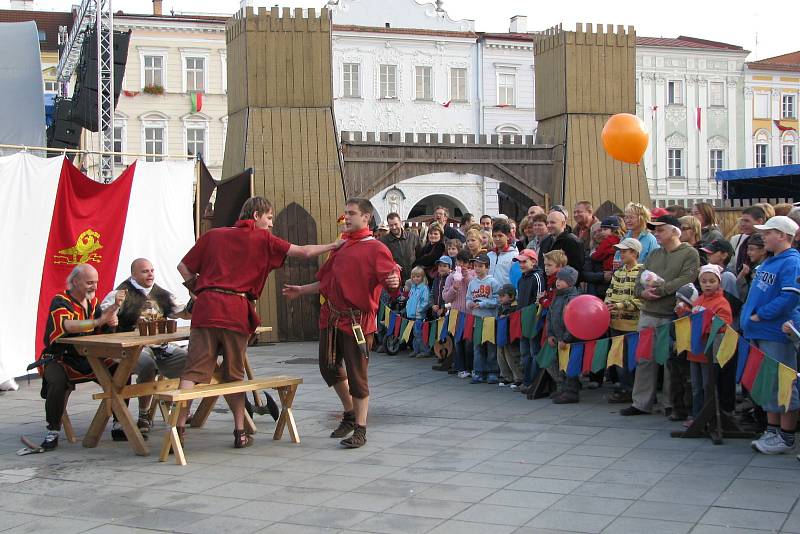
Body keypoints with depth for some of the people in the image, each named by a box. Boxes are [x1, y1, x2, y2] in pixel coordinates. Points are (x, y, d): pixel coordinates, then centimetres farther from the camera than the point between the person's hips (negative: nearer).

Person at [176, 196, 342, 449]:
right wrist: (334, 245, 21)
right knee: (234, 372, 10)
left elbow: (184, 267, 14)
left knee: (194, 369, -2)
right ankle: (240, 432, 18)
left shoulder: (213, 235, 17)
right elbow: (304, 252, 9)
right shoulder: (263, 239, 8)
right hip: (236, 311, -2)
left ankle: (179, 426, -13)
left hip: (206, 306, 2)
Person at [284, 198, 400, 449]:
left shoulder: (375, 249, -6)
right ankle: (349, 413, 33)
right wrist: (300, 290, 24)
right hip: (331, 316, 8)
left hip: (358, 320, -8)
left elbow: (391, 275, -17)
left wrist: (394, 281, -39)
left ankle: (360, 429, 7)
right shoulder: (341, 247, 17)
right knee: (329, 367, 13)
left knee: (357, 374, -4)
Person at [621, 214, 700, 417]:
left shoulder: (690, 254, -2)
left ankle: (670, 404, 13)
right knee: (644, 359, 6)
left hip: (673, 316, -6)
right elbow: (640, 280, 13)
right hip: (648, 314, 6)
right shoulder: (653, 254, 18)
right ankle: (641, 403, 12)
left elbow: (685, 281, -15)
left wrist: (658, 289, -16)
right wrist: (643, 292, -9)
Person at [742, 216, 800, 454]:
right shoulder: (768, 262, 16)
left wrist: (760, 315, -19)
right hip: (761, 333, 9)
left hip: (778, 334, -9)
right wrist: (748, 317, 12)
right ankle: (772, 431, 24)